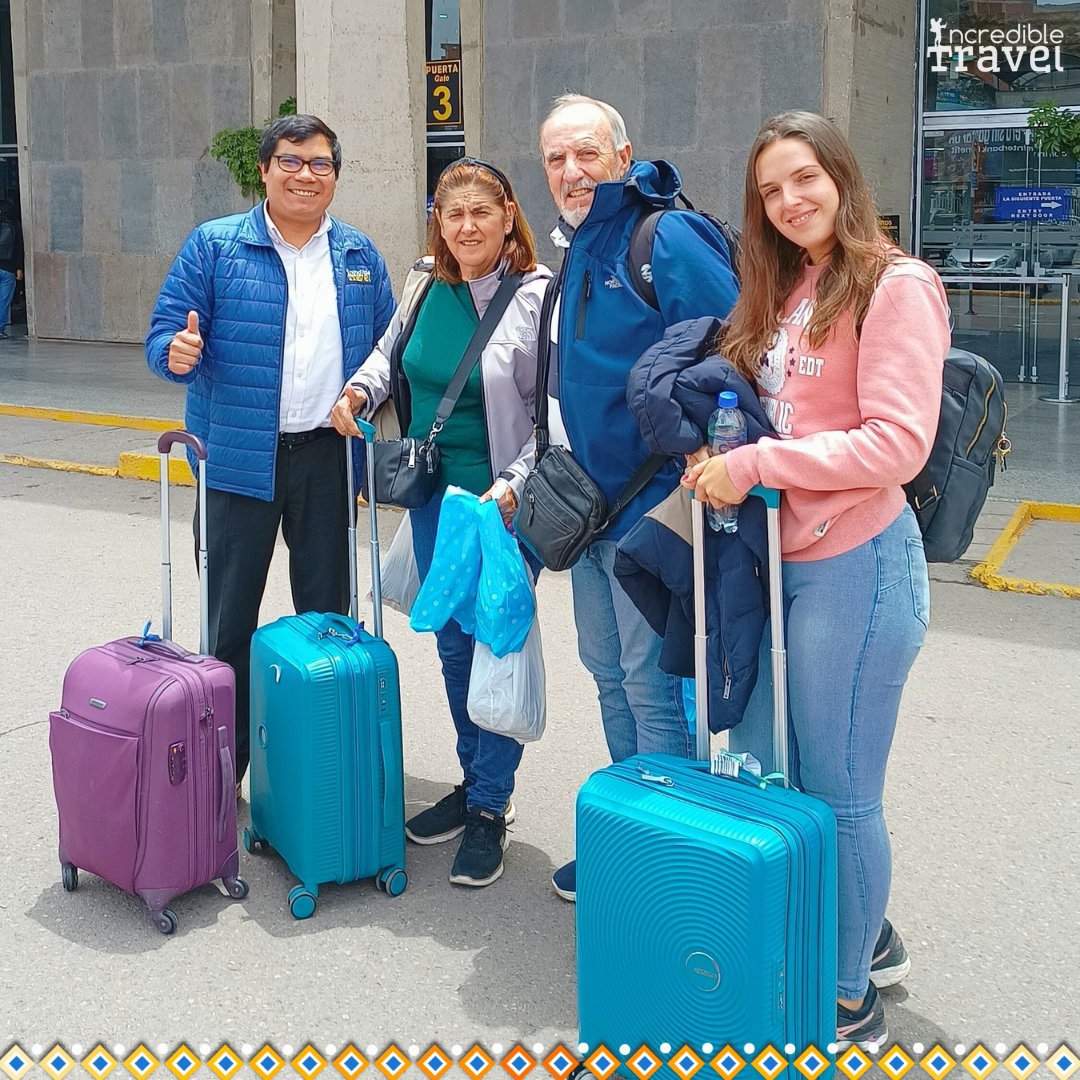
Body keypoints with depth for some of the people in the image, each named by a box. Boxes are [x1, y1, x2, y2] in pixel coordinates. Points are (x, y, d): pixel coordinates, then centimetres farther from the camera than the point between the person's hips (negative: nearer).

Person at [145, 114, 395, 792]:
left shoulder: (361, 256, 10)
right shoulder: (214, 246, 0)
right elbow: (168, 330, -3)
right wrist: (177, 353, -26)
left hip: (329, 457, 3)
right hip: (239, 457, -3)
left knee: (327, 612, 11)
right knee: (230, 618, 3)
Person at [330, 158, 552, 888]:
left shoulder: (538, 296, -14)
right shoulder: (426, 285, 4)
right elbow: (390, 351, 23)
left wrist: (511, 488, -22)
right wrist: (360, 391, 4)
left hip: (504, 502, -6)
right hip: (435, 492, 6)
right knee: (453, 642, 15)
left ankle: (490, 808, 15)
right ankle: (472, 782, 32)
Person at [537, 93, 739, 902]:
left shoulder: (666, 240, -15)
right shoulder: (575, 249, 14)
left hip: (651, 508, -10)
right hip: (587, 504, 10)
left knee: (652, 685, -3)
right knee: (609, 674, 18)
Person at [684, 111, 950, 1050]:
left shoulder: (895, 287, -9)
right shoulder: (784, 294, 14)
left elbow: (899, 442, -17)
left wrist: (756, 464, -17)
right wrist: (721, 459, 0)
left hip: (856, 566, -8)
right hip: (778, 561, 8)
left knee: (838, 794, 3)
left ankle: (850, 996, 24)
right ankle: (870, 940, 35)